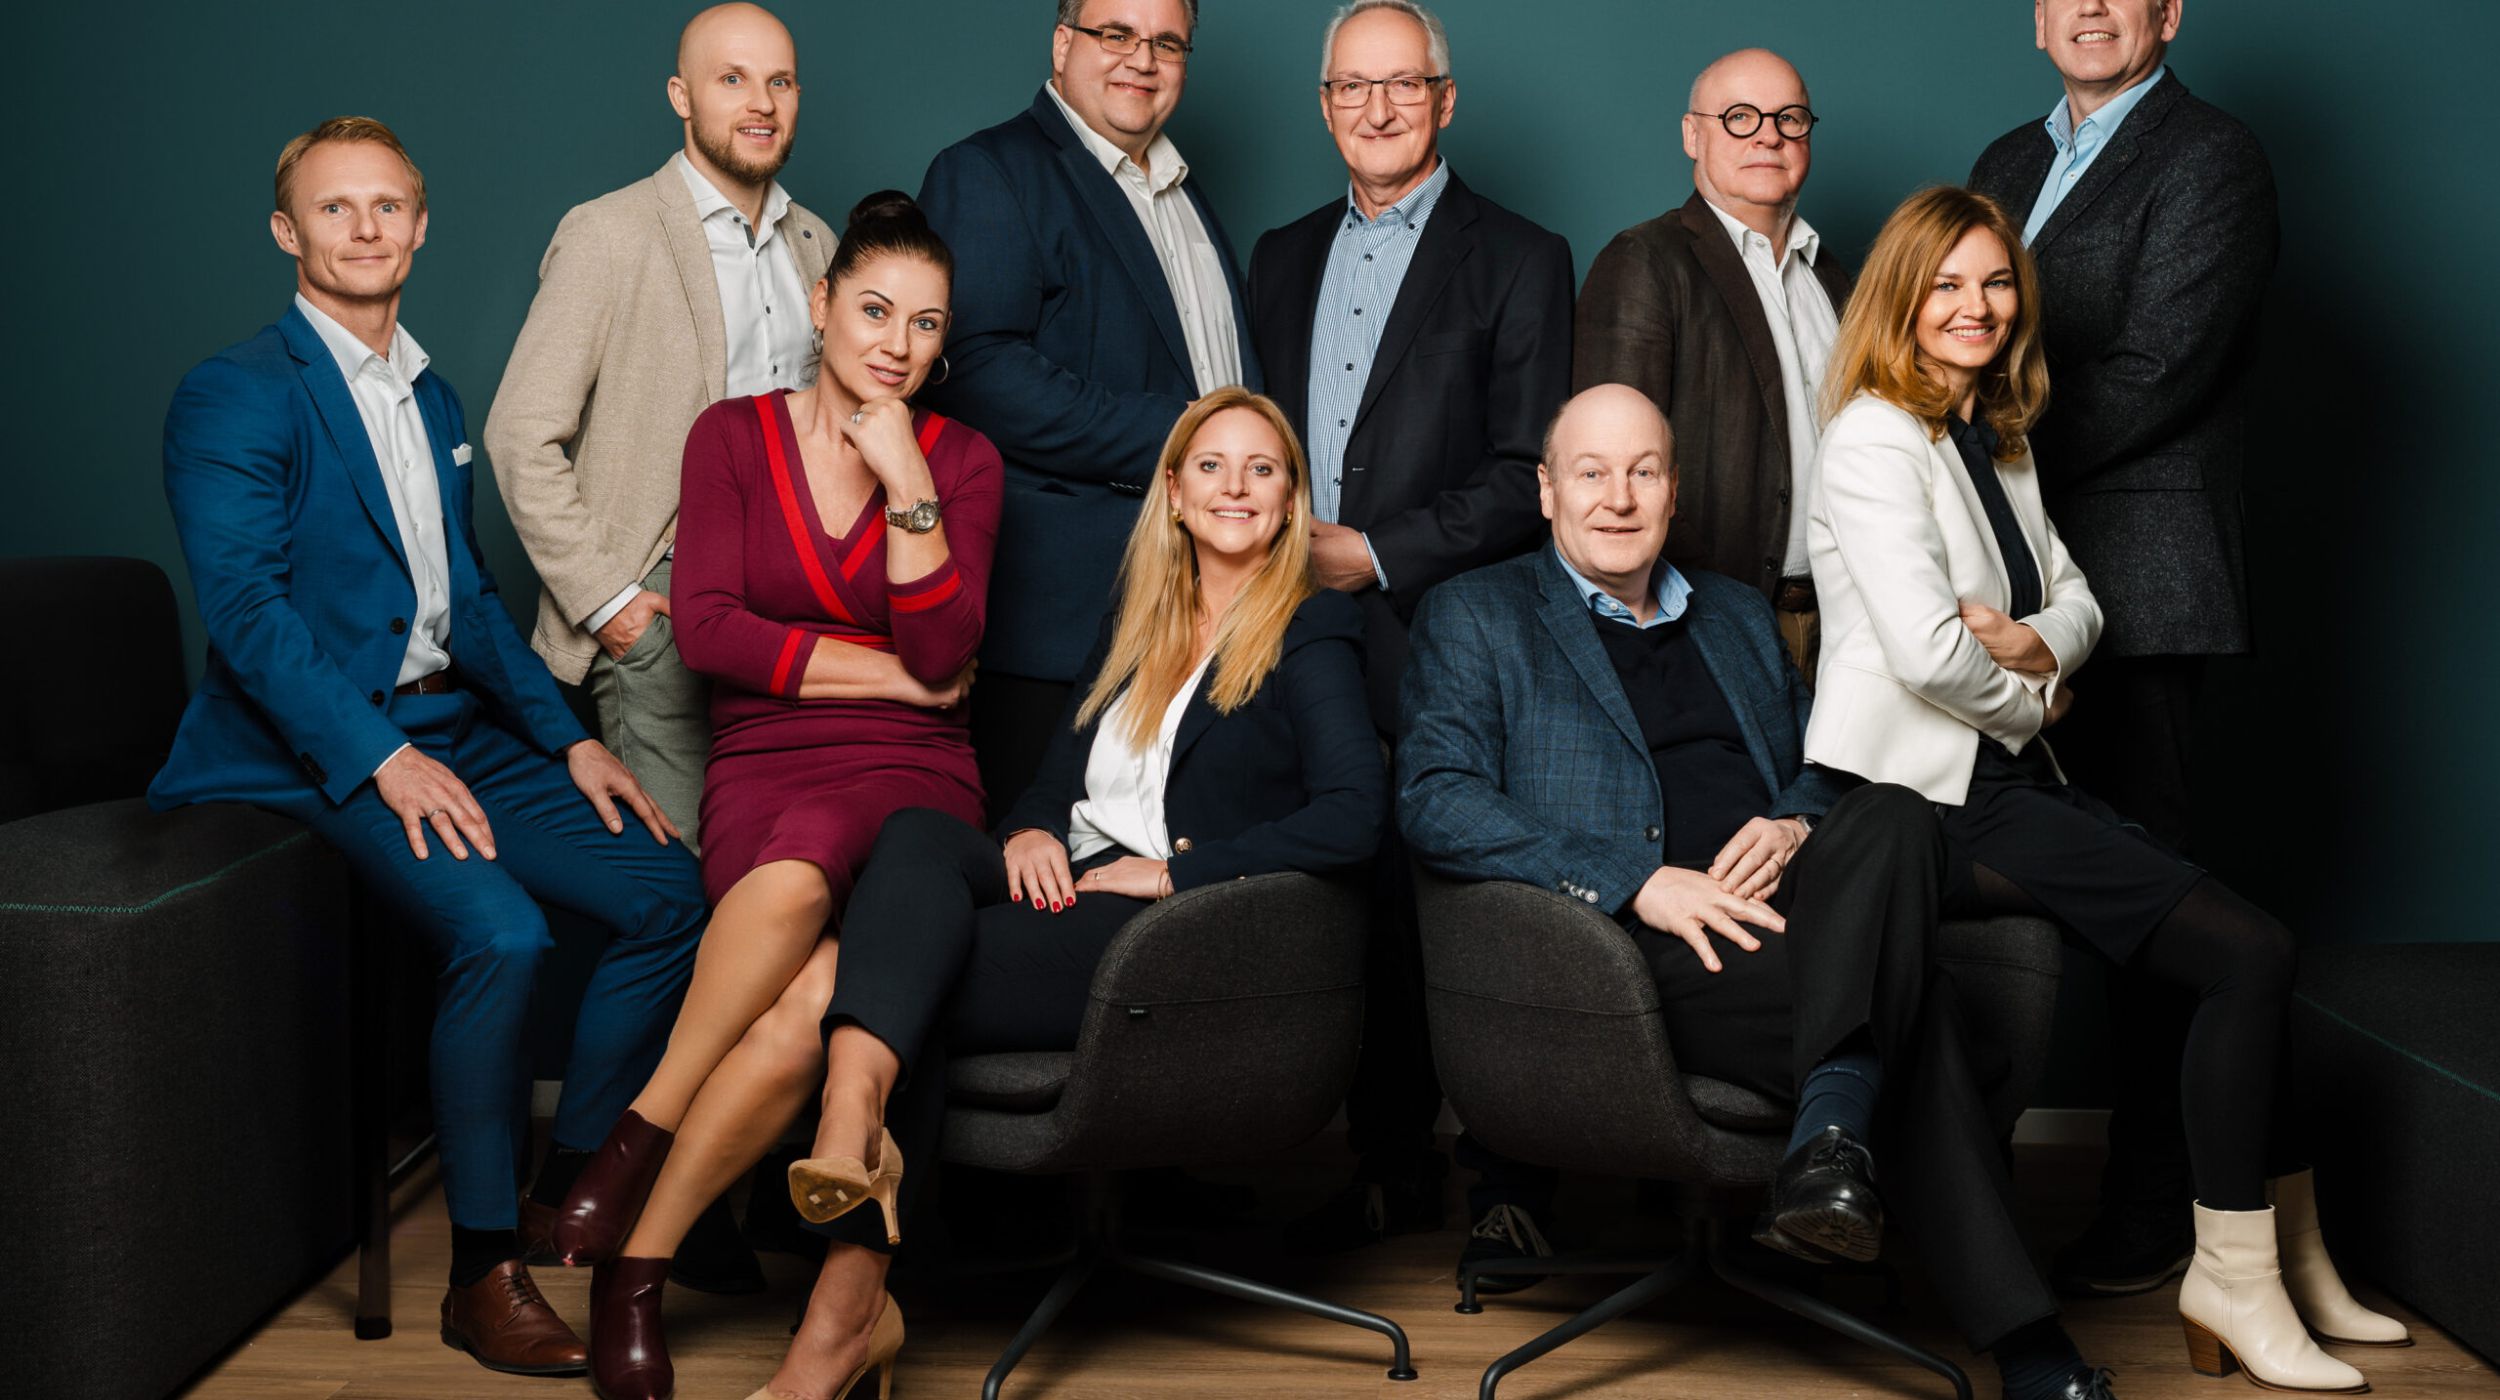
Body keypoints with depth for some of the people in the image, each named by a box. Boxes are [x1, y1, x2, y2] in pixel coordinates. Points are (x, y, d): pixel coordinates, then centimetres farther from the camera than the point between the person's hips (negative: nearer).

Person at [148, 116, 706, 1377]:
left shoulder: (433, 400, 19)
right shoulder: (234, 396, -6)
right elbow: (245, 603, -16)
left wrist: (568, 739, 9)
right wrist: (381, 759, -25)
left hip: (452, 728, 8)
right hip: (317, 744, -8)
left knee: (666, 894, -7)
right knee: (499, 930, -30)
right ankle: (484, 1273, -17)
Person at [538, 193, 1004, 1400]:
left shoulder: (960, 461, 8)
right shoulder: (733, 436, 9)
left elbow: (945, 656, -5)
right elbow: (707, 630, -3)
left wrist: (906, 485, -12)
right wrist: (891, 675, -5)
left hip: (909, 778, 0)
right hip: (762, 766, 0)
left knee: (803, 860, -37)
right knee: (808, 999, -33)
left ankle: (645, 1128, -19)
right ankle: (632, 1271, -18)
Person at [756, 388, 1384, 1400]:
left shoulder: (1311, 634, 3)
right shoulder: (1133, 624, 24)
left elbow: (1354, 815, -11)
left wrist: (1178, 867, -13)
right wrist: (1032, 831, -2)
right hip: (1070, 892, 6)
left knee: (918, 991, -27)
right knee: (919, 834, -28)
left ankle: (848, 1308, -32)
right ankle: (851, 1122, -47)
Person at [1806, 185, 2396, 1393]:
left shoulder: (1999, 438, 19)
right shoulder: (1875, 441, -11)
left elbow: (2075, 598, 17)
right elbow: (1927, 651, -20)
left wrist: (2032, 642, -6)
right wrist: (2030, 700, -3)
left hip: (2010, 779, 9)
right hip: (1921, 797, -9)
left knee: (2247, 949, -4)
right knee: (2251, 953, -16)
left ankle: (2282, 1256, 6)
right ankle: (2233, 1279, -5)